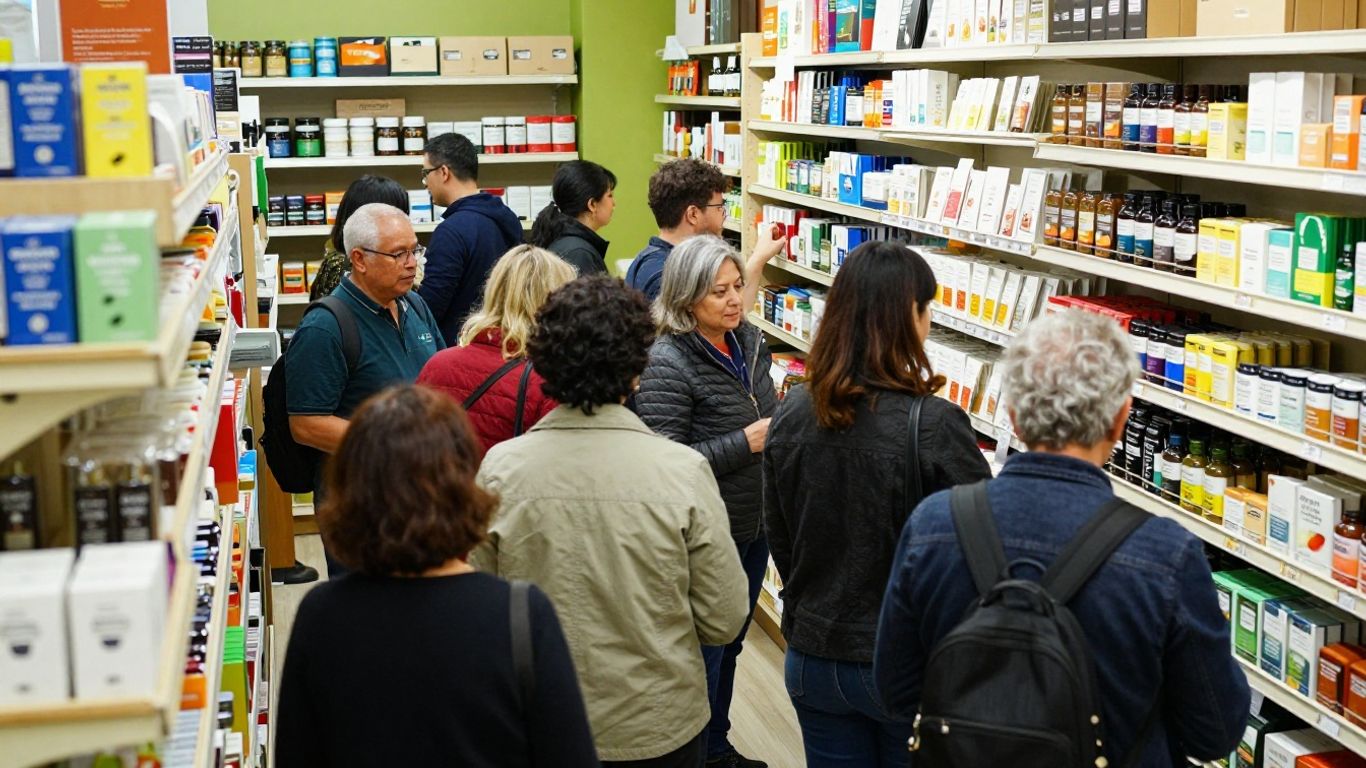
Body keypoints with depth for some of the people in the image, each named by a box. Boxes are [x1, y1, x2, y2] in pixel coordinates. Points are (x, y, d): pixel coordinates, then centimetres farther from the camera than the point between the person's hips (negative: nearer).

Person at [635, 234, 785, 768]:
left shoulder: (749, 341, 2)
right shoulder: (667, 363, -21)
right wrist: (744, 444, -24)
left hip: (754, 527, 8)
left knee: (730, 646, 22)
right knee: (703, 657, 5)